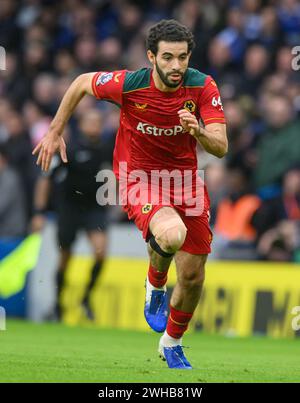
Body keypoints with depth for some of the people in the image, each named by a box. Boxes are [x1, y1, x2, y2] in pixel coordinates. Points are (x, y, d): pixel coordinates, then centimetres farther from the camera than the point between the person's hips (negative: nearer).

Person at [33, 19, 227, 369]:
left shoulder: (203, 87, -14)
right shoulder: (128, 84, -19)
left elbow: (221, 148, -16)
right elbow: (82, 83, 1)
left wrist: (199, 133, -38)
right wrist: (54, 133, 6)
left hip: (185, 178, 3)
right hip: (139, 179, -3)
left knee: (193, 277, 4)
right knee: (171, 234, -36)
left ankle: (171, 344, 34)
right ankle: (155, 285, 0)